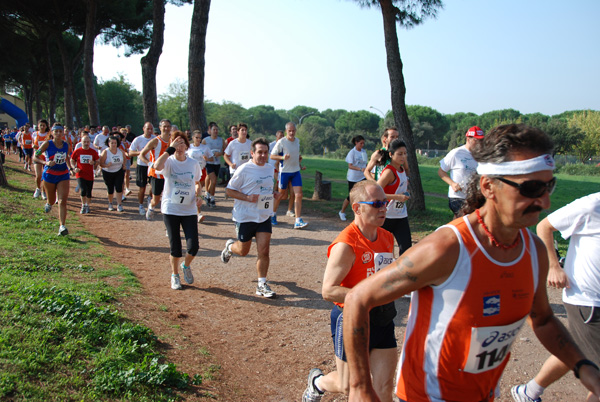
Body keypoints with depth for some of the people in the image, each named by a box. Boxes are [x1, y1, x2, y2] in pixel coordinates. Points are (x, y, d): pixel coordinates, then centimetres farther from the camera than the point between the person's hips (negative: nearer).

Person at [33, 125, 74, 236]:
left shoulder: (66, 145, 2)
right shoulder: (47, 144, -8)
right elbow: (35, 157, -7)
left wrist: (70, 168, 10)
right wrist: (45, 162, -23)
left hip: (63, 175, 1)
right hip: (49, 175, -1)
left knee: (62, 201, -11)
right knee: (52, 200, 13)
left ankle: (62, 226, -15)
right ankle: (49, 204, 53)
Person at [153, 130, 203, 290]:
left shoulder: (193, 163, 4)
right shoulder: (169, 162, -6)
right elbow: (157, 166, -30)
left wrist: (198, 195, -2)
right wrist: (170, 150, -23)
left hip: (190, 210, 2)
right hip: (170, 210, -2)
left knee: (193, 247, -6)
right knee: (175, 248, 4)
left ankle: (186, 266, 27)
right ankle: (175, 276, 28)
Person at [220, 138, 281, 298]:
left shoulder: (270, 169, 7)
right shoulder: (244, 169, -13)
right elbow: (229, 190, -10)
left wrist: (274, 194, 3)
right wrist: (247, 197, -23)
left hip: (264, 216, 4)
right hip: (245, 217, -4)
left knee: (263, 250, -3)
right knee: (243, 251, 11)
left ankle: (262, 284, 9)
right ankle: (229, 246, 46)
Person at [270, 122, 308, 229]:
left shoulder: (297, 141, 8)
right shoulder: (281, 142, -11)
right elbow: (272, 156, -8)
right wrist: (282, 157, -23)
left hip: (296, 172, 4)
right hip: (284, 171, -4)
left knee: (298, 195, -7)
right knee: (281, 195, 8)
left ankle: (298, 221, -7)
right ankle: (273, 214, 33)